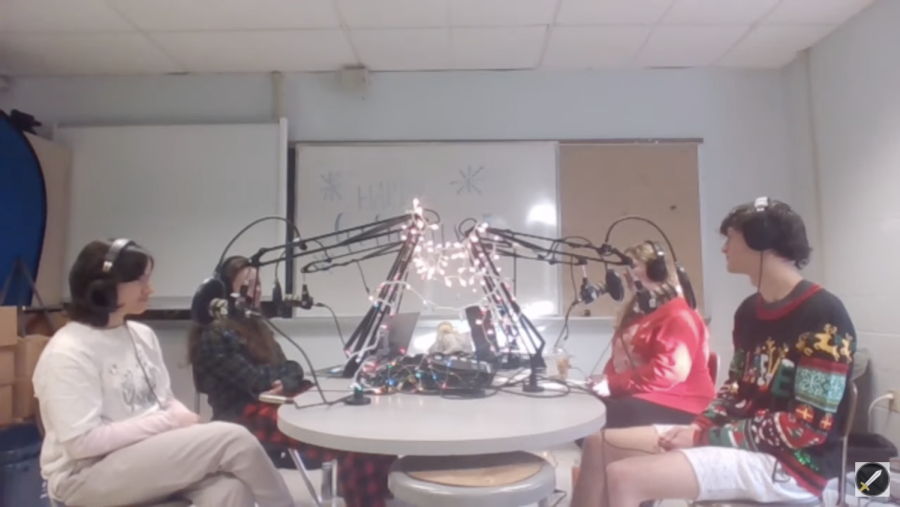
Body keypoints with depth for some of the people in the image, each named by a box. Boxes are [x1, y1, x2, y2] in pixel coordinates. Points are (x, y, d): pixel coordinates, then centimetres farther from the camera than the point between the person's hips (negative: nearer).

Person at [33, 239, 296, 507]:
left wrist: (184, 418, -10)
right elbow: (82, 441, -19)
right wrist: (169, 422, -17)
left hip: (148, 455, 6)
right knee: (233, 440, -24)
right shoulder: (68, 352, -14)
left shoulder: (142, 335, 8)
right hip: (87, 476, -6)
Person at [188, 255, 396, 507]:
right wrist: (285, 371, 3)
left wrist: (286, 384, -11)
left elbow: (287, 369, 12)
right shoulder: (215, 335, -5)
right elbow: (256, 382, -14)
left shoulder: (256, 326, 21)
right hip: (246, 418, -8)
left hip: (277, 403, 8)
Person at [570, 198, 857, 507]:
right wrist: (699, 428, -4)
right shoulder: (749, 311, 10)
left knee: (623, 477, -25)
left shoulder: (822, 316, -17)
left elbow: (807, 427, -20)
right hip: (742, 438, 9)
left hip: (794, 463, -9)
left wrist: (706, 438, -17)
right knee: (601, 445, 3)